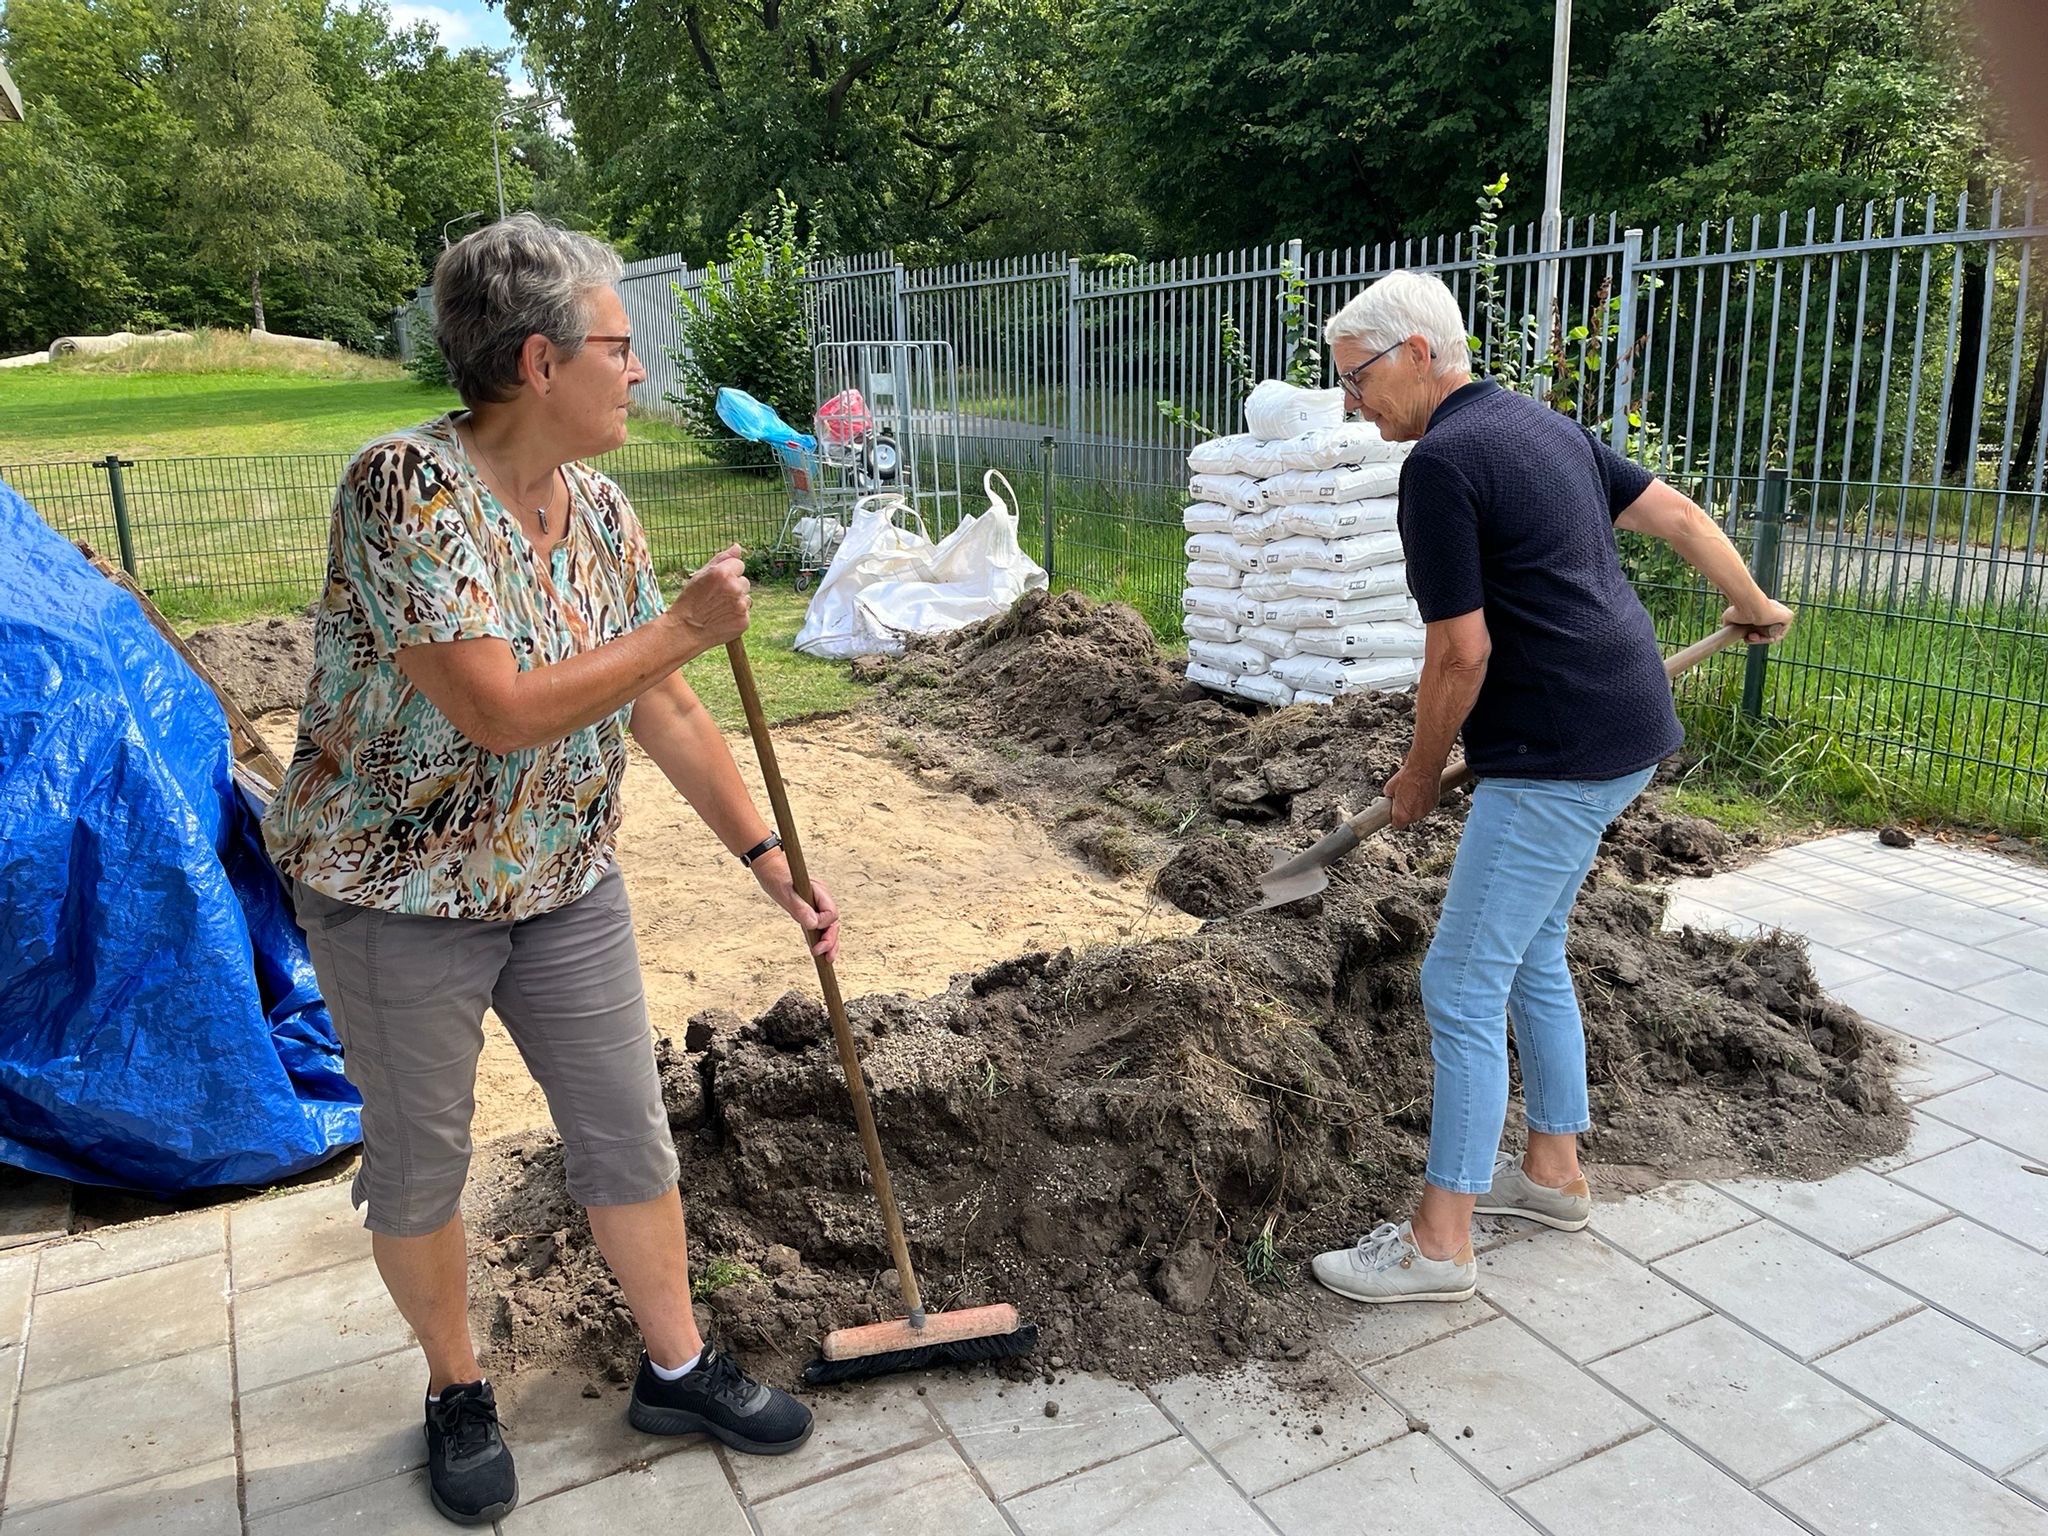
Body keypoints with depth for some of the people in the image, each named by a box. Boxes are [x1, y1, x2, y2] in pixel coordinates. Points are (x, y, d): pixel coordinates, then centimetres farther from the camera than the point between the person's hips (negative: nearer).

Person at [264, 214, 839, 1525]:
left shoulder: (600, 510, -2)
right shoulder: (407, 489, -24)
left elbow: (664, 710, 4)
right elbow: (505, 714, -30)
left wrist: (768, 858, 2)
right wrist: (688, 628, -21)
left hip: (566, 882, 6)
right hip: (400, 892, -5)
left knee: (628, 1134, 12)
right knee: (420, 1166, 12)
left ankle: (678, 1367, 32)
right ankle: (458, 1394, 37)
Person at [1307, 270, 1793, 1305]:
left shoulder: (1440, 463, -16)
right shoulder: (1542, 425, 13)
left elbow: (1462, 652, -16)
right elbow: (1682, 517, 19)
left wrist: (1420, 775, -1)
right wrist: (1753, 607, 35)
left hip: (1556, 755, -10)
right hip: (1620, 731, 10)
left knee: (1462, 985, -4)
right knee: (1530, 955, 20)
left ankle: (1439, 1241, 6)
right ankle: (1553, 1170, 33)